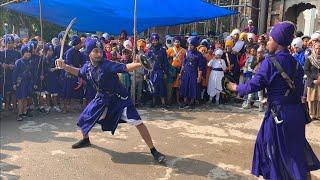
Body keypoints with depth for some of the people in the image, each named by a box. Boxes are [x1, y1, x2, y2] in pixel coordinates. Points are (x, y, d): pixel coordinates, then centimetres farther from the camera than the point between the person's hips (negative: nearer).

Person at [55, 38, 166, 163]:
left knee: (137, 122, -15)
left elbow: (125, 68, -37)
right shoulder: (87, 67, -5)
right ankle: (86, 140, 44)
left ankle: (153, 151, -7)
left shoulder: (107, 65, -24)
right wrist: (64, 66, 7)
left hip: (119, 98, -6)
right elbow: (78, 72, 19)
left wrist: (140, 64, -55)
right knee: (84, 119, 12)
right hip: (102, 99, 6)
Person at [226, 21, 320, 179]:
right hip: (297, 111, 7)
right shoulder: (294, 62, 8)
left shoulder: (270, 61, -13)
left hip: (279, 113, -7)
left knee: (273, 147, 10)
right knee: (295, 147, 19)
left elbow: (255, 84, -16)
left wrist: (237, 88, 1)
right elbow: (299, 88, 11)